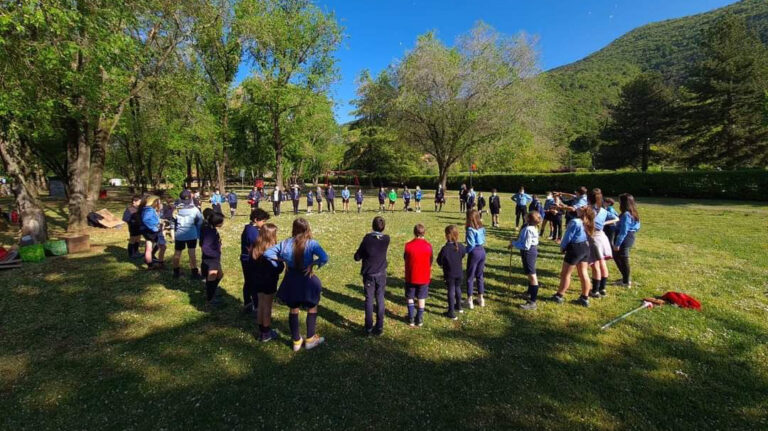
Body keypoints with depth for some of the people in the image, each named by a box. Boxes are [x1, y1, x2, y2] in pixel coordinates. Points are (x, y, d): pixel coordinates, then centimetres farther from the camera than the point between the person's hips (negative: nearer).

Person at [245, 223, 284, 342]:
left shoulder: (254, 247, -2)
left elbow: (249, 264, 4)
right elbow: (278, 268, -18)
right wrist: (283, 263, 2)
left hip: (257, 281, 6)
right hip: (269, 282, -6)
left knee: (260, 306, 17)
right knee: (267, 307, 6)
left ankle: (261, 331, 29)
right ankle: (266, 334, 18)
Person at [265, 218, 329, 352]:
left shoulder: (286, 243, -6)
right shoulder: (311, 244, -17)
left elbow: (267, 253, -6)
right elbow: (324, 258, -30)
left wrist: (278, 264, 0)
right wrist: (313, 264, -14)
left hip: (291, 279, 3)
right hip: (307, 280, -3)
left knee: (293, 310, 19)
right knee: (312, 308, 18)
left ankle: (296, 341, 30)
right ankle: (310, 339, 25)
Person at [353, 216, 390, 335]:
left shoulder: (367, 238, -16)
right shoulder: (386, 239, -9)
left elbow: (357, 257, -8)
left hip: (368, 274, -1)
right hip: (381, 274, 2)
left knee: (369, 300, 7)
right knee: (380, 300, 10)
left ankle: (369, 327, 13)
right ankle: (379, 327, 15)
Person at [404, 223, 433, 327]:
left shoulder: (408, 245, -13)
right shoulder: (428, 246, -11)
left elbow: (405, 258, 2)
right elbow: (431, 261, 0)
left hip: (410, 277, 0)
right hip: (424, 277, 1)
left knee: (410, 298, 15)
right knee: (421, 298, 14)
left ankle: (411, 319, 17)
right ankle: (419, 320, 19)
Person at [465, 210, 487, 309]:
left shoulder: (470, 229, -18)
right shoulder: (481, 228, 5)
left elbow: (471, 245, -20)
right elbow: (483, 241, 8)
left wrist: (465, 250, -6)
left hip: (474, 252, -7)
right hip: (482, 251, 7)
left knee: (470, 277, 5)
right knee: (480, 275, 18)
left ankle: (470, 300, 10)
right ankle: (481, 298, 26)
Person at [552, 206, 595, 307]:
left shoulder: (575, 222, -22)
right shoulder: (587, 223, 3)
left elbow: (568, 237, -16)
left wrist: (562, 247, 0)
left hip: (575, 248, -8)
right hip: (585, 247, 8)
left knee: (565, 273, 4)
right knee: (583, 273, 13)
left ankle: (559, 296, 14)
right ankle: (585, 298, 20)